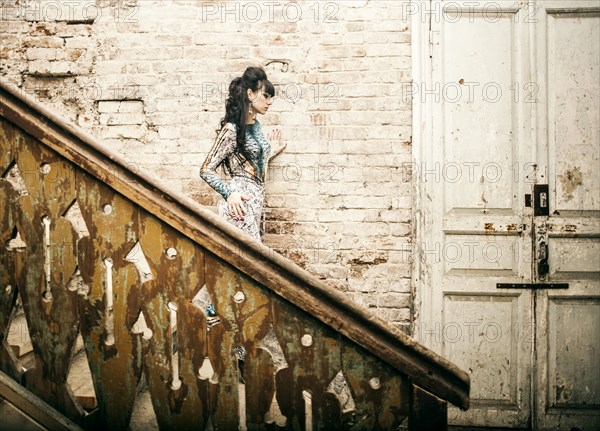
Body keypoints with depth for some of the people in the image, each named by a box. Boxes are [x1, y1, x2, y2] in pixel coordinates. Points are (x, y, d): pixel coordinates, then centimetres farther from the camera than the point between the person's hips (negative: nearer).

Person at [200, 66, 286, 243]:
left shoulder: (255, 125, 13)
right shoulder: (231, 129, -12)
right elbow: (206, 170, -11)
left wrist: (271, 152, 21)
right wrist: (229, 193, -20)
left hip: (256, 200, 8)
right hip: (240, 202, -8)